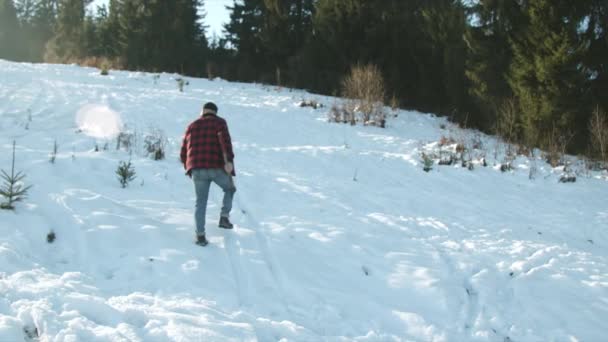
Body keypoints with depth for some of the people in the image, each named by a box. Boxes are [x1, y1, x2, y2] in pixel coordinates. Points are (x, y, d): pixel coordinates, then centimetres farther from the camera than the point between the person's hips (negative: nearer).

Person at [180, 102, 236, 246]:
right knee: (230, 189, 25)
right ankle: (224, 217, 12)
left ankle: (200, 235, 3)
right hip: (217, 168, -3)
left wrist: (189, 168, 37)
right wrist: (229, 161, -21)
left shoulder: (192, 126, 21)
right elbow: (225, 139, -14)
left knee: (201, 202, 12)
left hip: (198, 170, 3)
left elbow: (183, 154, 20)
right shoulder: (219, 122, 9)